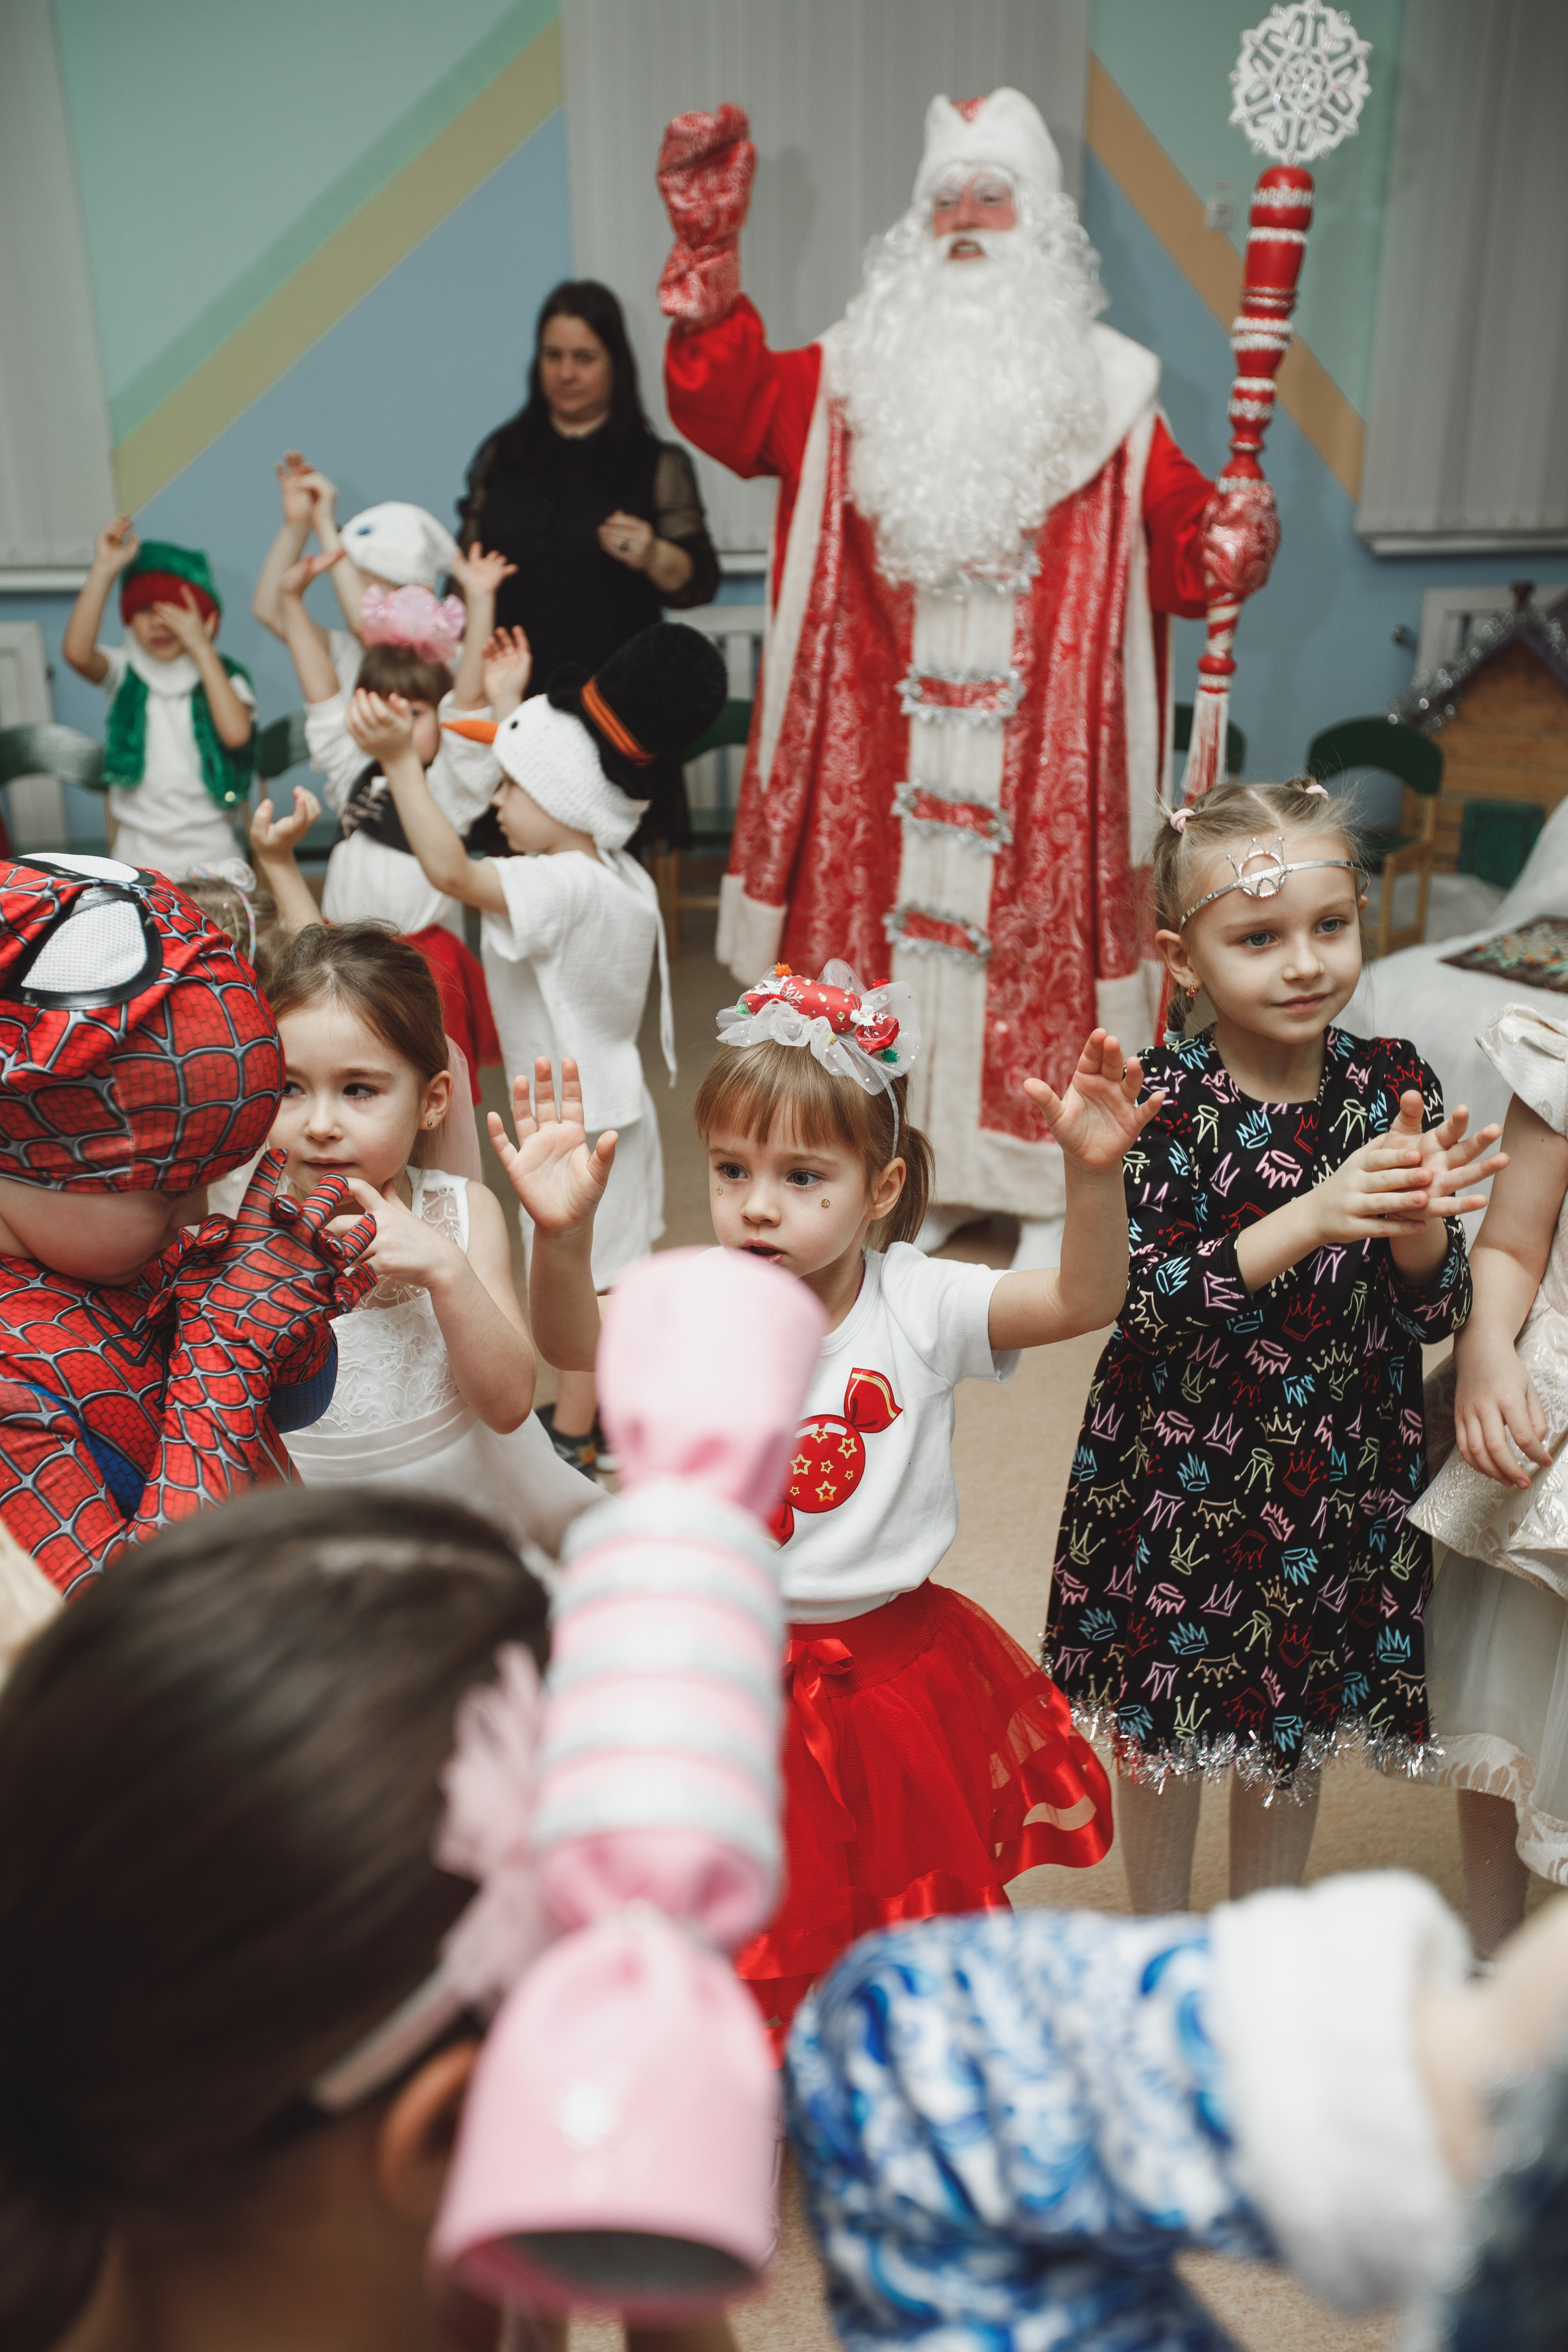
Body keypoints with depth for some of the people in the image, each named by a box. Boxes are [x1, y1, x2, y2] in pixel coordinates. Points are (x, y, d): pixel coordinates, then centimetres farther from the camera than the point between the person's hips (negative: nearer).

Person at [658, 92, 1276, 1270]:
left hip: (1041, 760, -1)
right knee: (894, 923, 6)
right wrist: (708, 245, -9)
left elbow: (1177, 541, 2)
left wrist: (1226, 540, -20)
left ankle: (1050, 1190, 17)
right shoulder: (857, 375, 10)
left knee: (1038, 944, 2)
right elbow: (729, 406, -1)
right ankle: (915, 1176, 22)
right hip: (889, 752, 2)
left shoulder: (1104, 390, 7)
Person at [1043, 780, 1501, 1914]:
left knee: (1295, 1726, 20)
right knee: (1161, 1718, 16)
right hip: (1179, 1468, -2)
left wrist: (1417, 1217, -27)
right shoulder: (1161, 1100, -16)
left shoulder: (1394, 1085, -6)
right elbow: (1148, 1297, -24)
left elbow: (1435, 1311, -5)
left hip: (1338, 1473, 3)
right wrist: (1311, 1218, -35)